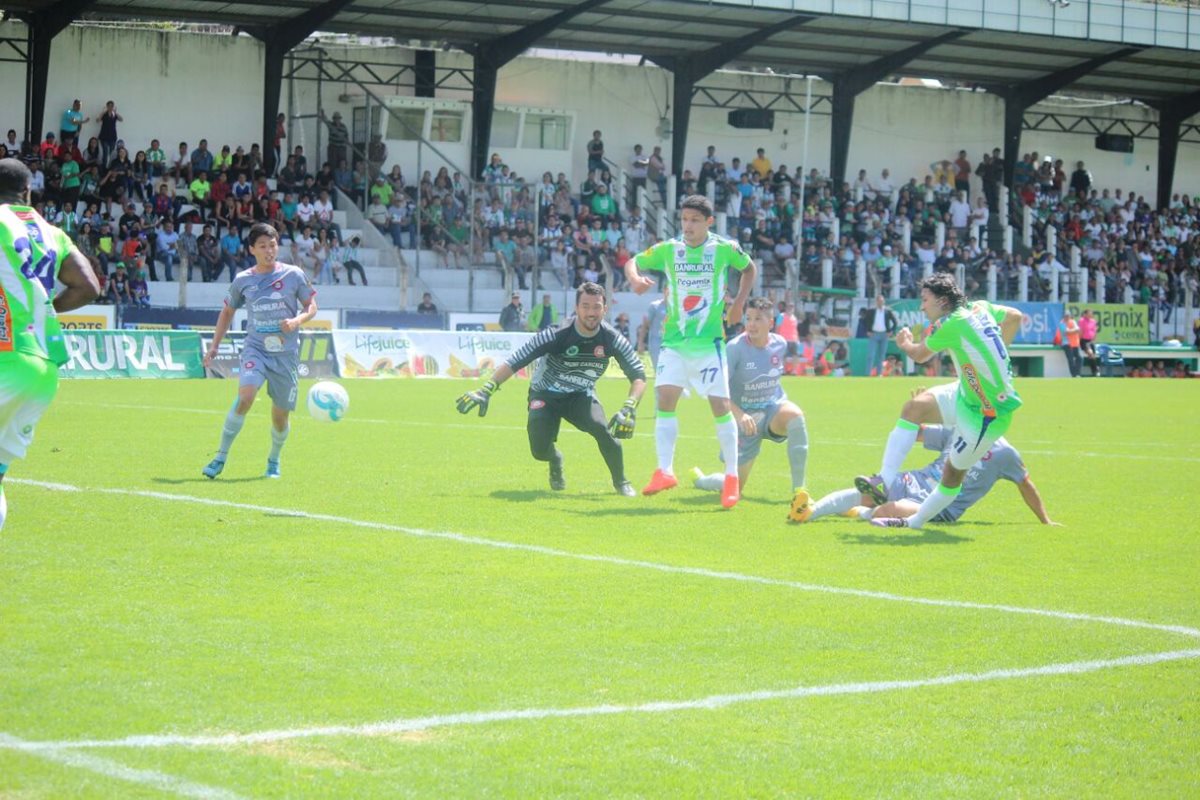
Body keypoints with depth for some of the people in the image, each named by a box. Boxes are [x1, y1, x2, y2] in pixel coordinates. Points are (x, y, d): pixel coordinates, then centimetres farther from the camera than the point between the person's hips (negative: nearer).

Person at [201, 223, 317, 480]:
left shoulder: (293, 275, 0)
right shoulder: (243, 280, 5)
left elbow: (311, 307, 7)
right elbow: (227, 311, 19)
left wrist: (296, 321, -14)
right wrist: (214, 346, 13)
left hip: (286, 352, 0)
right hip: (255, 348, 0)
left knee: (280, 415, 4)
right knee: (245, 395, -26)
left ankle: (274, 461, 33)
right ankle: (221, 457, -16)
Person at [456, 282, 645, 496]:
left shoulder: (612, 339, -19)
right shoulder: (557, 335, -28)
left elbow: (638, 376, -14)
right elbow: (514, 362, -25)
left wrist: (629, 409, -31)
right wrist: (486, 390, -35)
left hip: (581, 397, 1)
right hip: (545, 396, -1)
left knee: (603, 429, -28)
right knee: (540, 450, -18)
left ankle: (620, 482, -3)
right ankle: (555, 460, 23)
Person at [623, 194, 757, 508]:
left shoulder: (724, 249, -3)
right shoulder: (668, 250, 1)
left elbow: (749, 268, 14)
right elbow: (632, 262, 7)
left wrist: (739, 303, 3)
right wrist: (635, 279, -16)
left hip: (710, 341, -2)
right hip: (674, 340, 2)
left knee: (720, 405, -3)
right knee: (665, 398, -12)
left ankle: (732, 478, 7)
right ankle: (664, 471, -12)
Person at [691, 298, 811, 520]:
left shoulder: (780, 344, -3)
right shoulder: (736, 348, -17)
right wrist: (739, 415, -32)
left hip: (773, 408, 3)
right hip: (746, 417, -3)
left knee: (794, 414, -37)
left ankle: (799, 492, -38)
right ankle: (700, 479, 43)